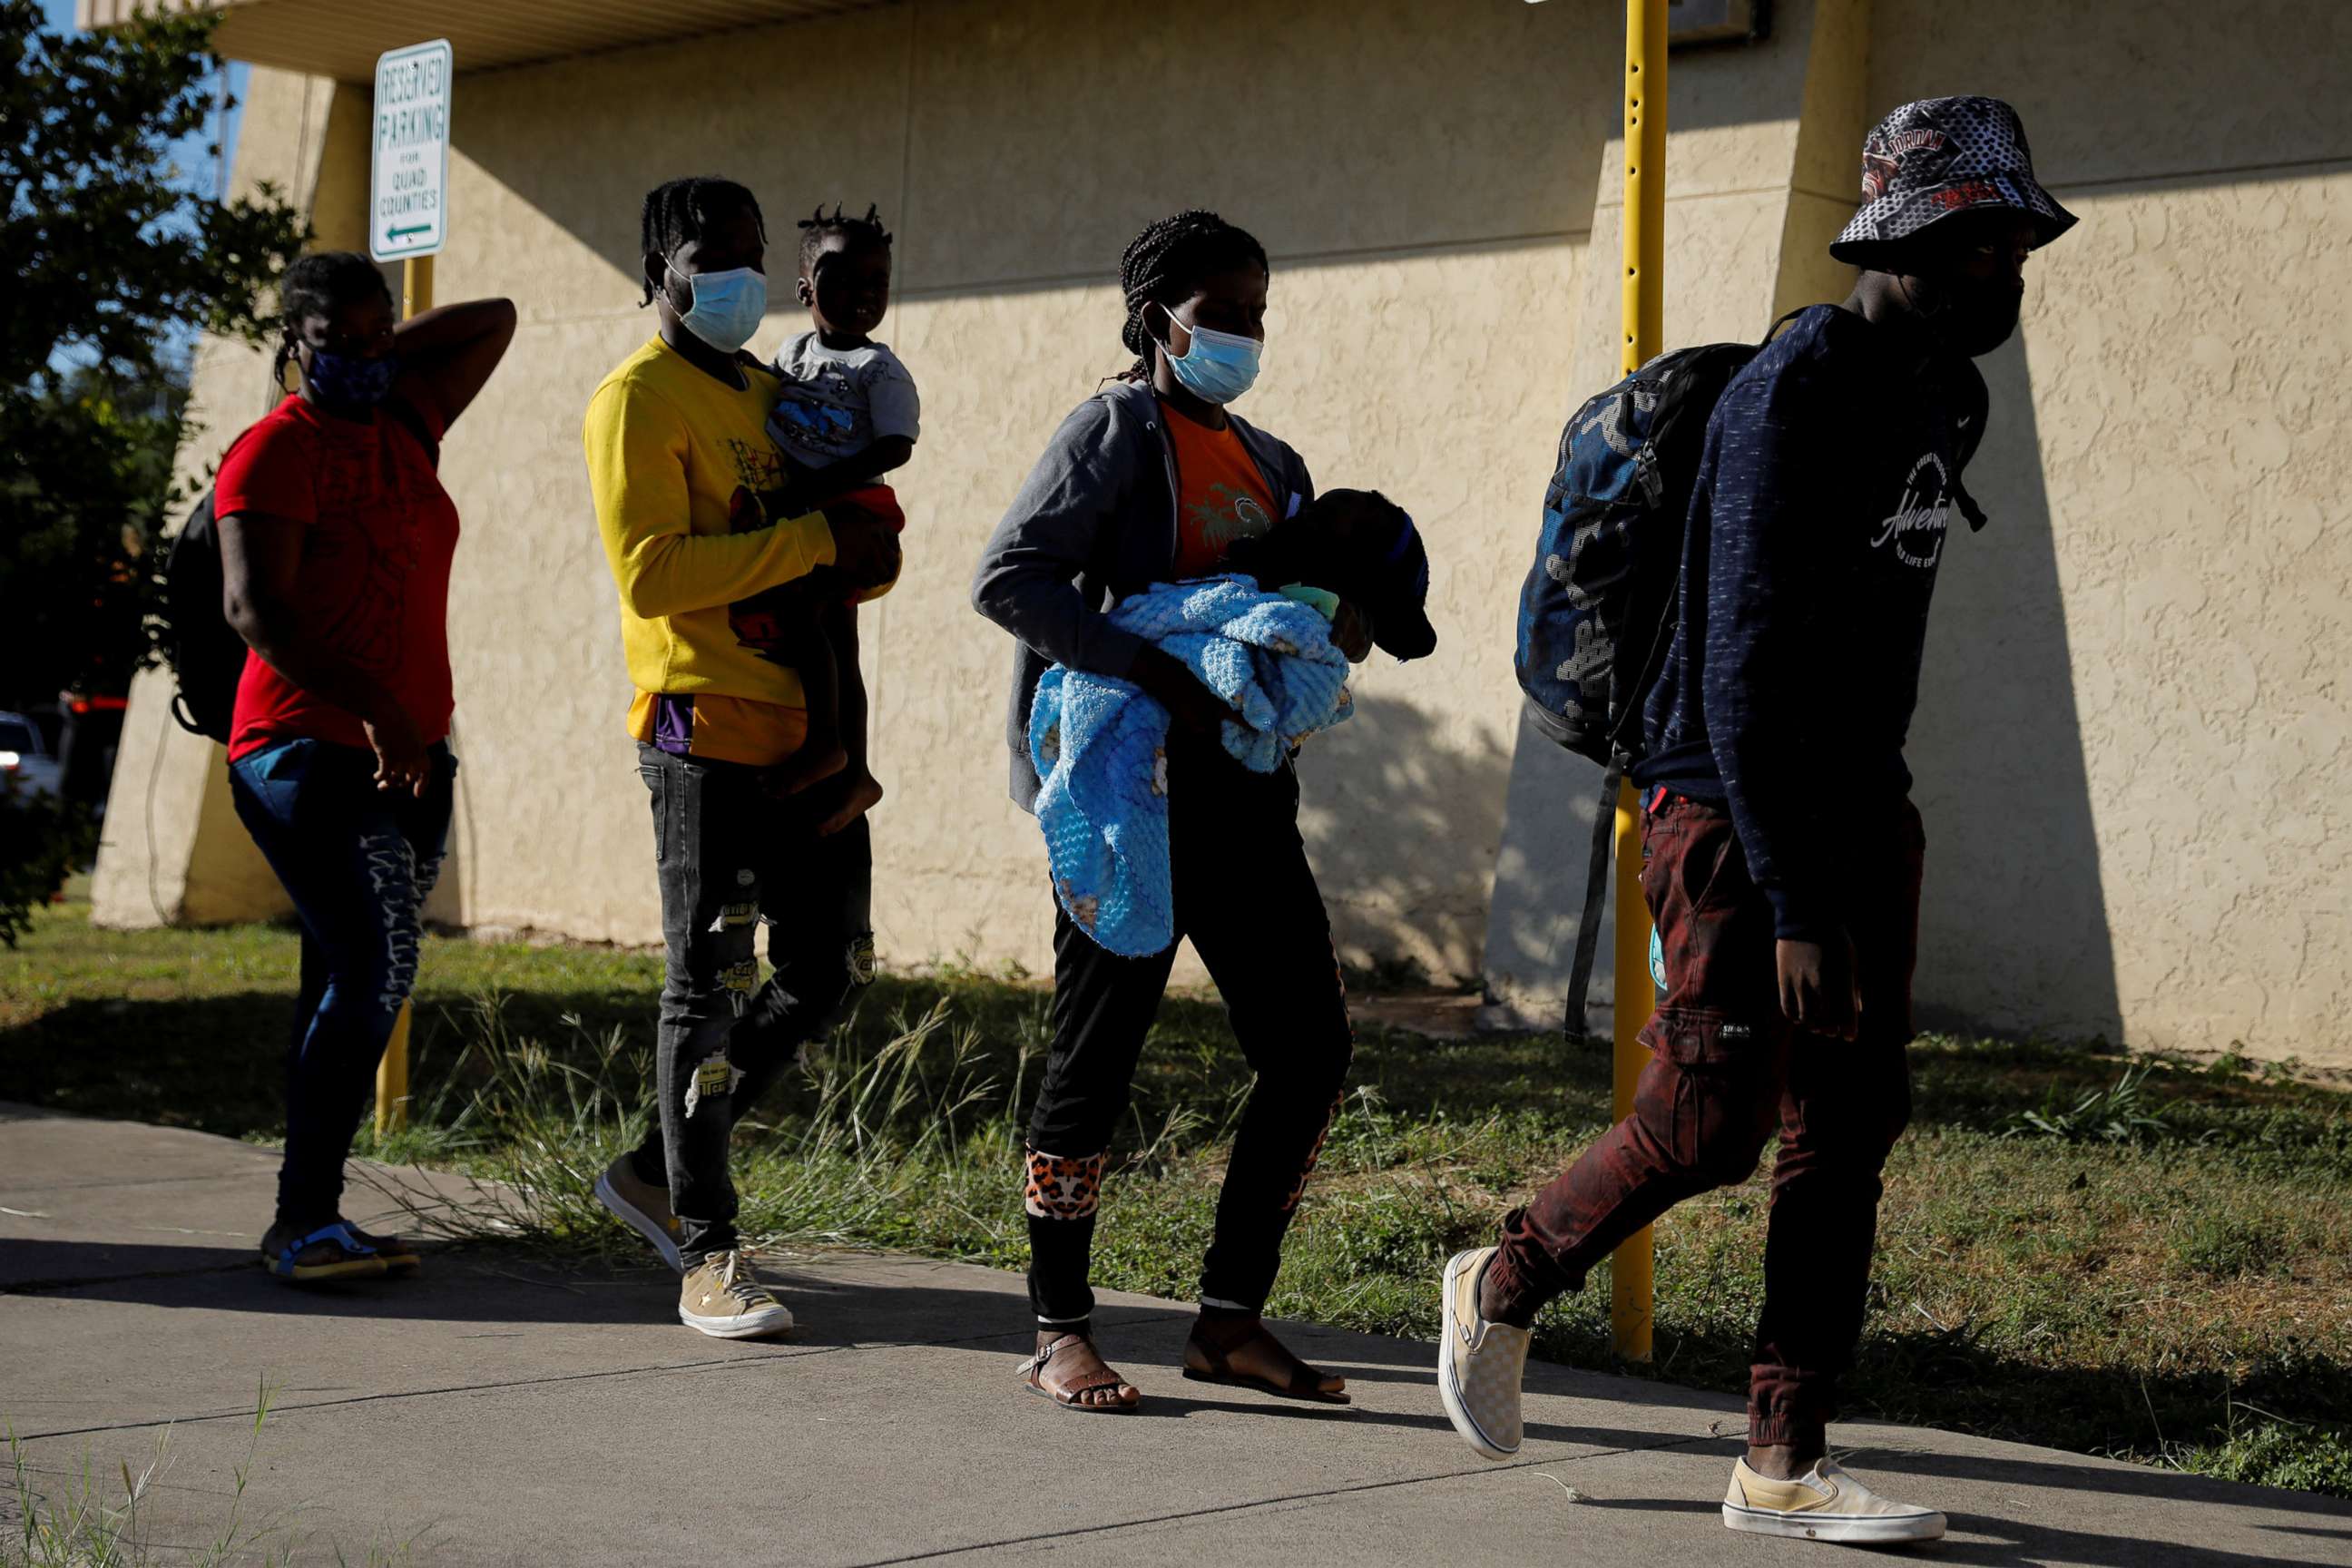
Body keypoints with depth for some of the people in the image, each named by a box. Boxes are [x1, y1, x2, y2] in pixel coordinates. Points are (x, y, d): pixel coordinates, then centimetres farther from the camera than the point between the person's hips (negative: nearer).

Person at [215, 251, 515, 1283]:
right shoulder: (275, 449, -5)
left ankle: (311, 1220, 10)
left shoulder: (406, 427, 16)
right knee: (374, 965, -19)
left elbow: (494, 320, 31)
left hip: (409, 757, 8)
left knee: (354, 981, 7)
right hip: (310, 751, -8)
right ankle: (304, 1218, -16)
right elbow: (254, 608, -16)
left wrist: (386, 352, 19)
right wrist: (374, 713, -23)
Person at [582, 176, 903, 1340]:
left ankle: (657, 1172, 24)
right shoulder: (638, 400, -5)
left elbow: (865, 541, 20)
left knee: (826, 972, 10)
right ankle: (707, 1253, 3)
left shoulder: (777, 396, 19)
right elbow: (650, 569, -17)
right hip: (706, 728, -8)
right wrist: (813, 539, -17)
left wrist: (853, 566, -4)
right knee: (708, 986, -4)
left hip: (804, 727, 8)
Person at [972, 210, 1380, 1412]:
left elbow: (1325, 584, 25)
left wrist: (1343, 624, 0)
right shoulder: (1114, 433, -4)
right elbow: (1008, 576, -15)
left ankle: (1230, 1322, 15)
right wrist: (1155, 675, -23)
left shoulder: (1269, 465, 18)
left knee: (1310, 1048, 4)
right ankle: (1059, 1332, 10)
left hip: (1244, 793, 7)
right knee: (1097, 1052, -1)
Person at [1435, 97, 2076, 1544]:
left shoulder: (1948, 399, 11)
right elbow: (1748, 661, -23)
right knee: (1710, 1127, -5)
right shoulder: (1796, 395, -18)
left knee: (1850, 1130, 4)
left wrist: (1863, 827, 20)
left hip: (1862, 810, 9)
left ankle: (1786, 1465, 10)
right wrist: (1793, 902, -25)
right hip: (1732, 806, -8)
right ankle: (1504, 1288, 21)